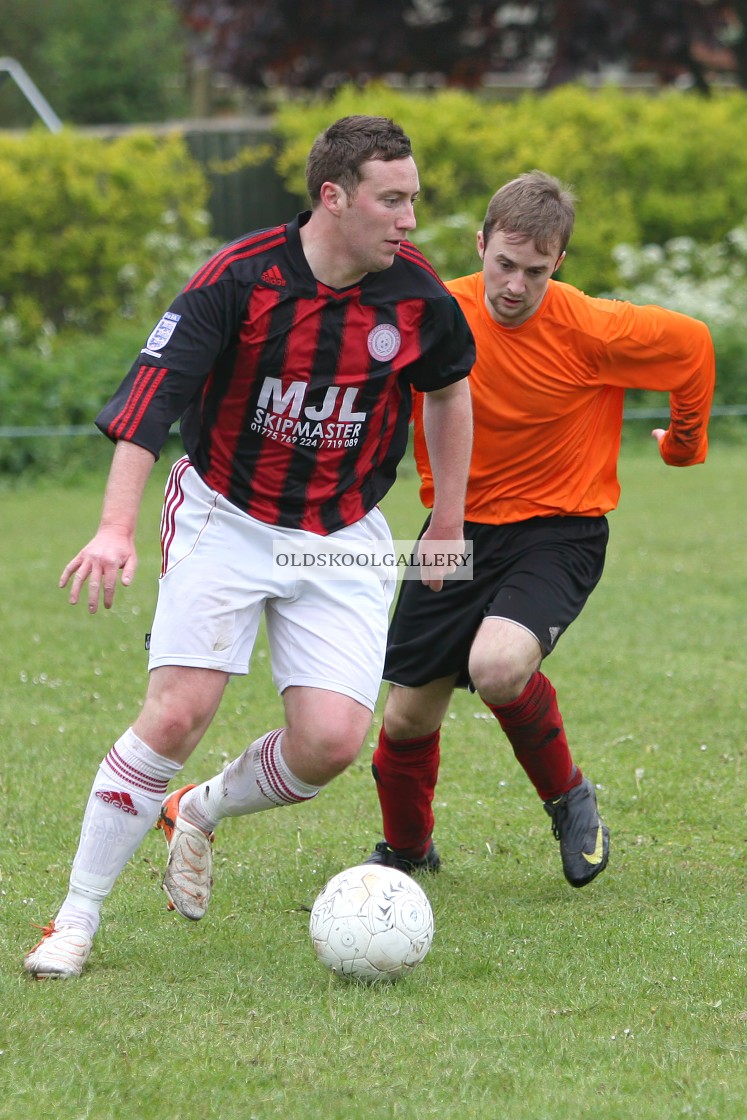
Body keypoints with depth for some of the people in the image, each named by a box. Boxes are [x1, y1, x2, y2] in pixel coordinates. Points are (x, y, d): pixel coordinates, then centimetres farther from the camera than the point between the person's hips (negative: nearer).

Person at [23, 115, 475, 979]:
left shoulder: (416, 293, -6)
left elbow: (448, 387, 14)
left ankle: (198, 812, 20)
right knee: (178, 714, -17)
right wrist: (116, 527, -31)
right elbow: (154, 392, -20)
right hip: (225, 519, -3)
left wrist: (448, 526, 18)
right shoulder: (240, 279, -17)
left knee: (331, 741, -12)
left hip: (343, 541, 3)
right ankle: (76, 920, -4)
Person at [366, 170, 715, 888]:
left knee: (497, 666, -32)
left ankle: (568, 798, -2)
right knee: (407, 716, 5)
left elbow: (691, 343, -1)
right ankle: (405, 848, 36)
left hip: (557, 528, -4)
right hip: (458, 526, 4)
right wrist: (436, 482, 13)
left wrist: (684, 442, 14)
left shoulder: (590, 330, -19)